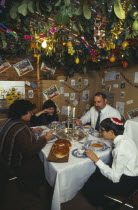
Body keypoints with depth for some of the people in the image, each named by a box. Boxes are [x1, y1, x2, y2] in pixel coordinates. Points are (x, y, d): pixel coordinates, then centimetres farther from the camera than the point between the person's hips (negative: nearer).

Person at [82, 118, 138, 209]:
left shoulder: (120, 149, -33)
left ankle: (105, 205, 23)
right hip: (124, 172, 8)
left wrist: (96, 159, -25)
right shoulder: (124, 138, -7)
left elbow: (114, 177, -26)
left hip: (126, 183, -8)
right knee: (93, 176, 13)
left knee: (88, 188, -4)